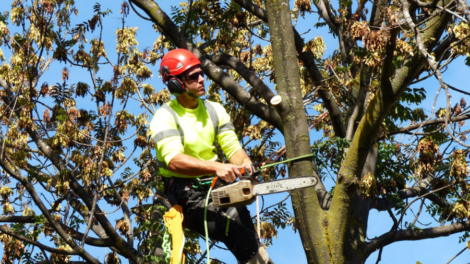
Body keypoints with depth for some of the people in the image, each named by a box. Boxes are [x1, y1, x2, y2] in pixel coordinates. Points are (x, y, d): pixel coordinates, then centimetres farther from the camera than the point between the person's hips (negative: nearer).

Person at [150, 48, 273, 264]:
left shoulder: (215, 110, 10)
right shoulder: (165, 117, -9)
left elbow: (233, 148, 4)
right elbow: (174, 160, -24)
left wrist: (245, 163, -21)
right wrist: (216, 167, -37)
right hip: (186, 194, -5)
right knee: (241, 237, -26)